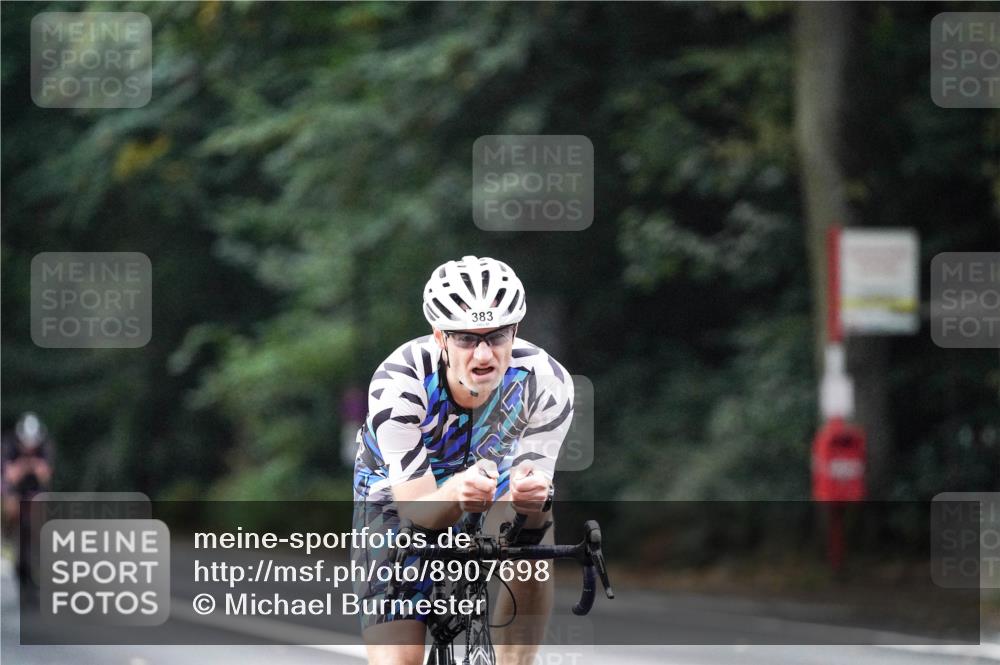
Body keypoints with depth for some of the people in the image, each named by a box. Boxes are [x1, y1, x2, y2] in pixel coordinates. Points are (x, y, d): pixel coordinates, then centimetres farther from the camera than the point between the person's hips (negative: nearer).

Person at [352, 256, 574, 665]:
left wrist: (533, 496, -52)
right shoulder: (399, 383, -34)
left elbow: (534, 483, -27)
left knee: (532, 539, -33)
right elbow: (416, 509, -34)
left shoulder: (546, 382, -28)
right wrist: (456, 493, -57)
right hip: (399, 500, -2)